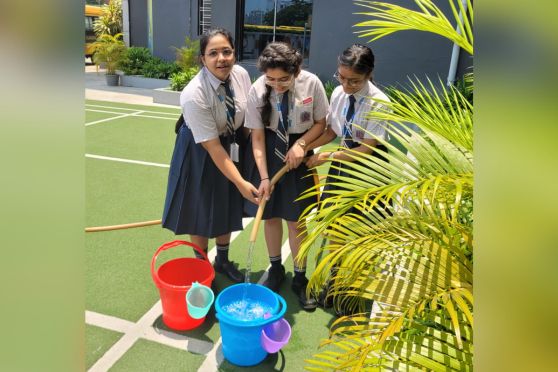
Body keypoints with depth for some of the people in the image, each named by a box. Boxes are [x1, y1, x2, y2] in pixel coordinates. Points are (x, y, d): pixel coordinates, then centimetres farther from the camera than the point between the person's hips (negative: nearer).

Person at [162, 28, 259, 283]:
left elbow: (249, 115, 3)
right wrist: (241, 183, -30)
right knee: (202, 211, 8)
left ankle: (223, 260, 39)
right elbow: (212, 146, -28)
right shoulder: (194, 94, -30)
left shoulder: (241, 74, -14)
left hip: (233, 145, 5)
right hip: (201, 152, -5)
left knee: (227, 208, 16)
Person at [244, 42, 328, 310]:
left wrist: (301, 144, -19)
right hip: (268, 152, 1)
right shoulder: (257, 90, -18)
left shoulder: (311, 84, -18)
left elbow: (320, 123, -2)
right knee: (270, 215, 11)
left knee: (296, 220, 4)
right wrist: (264, 177, -18)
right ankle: (275, 269, 34)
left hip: (297, 153, 0)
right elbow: (257, 137, -13)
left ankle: (300, 278, 23)